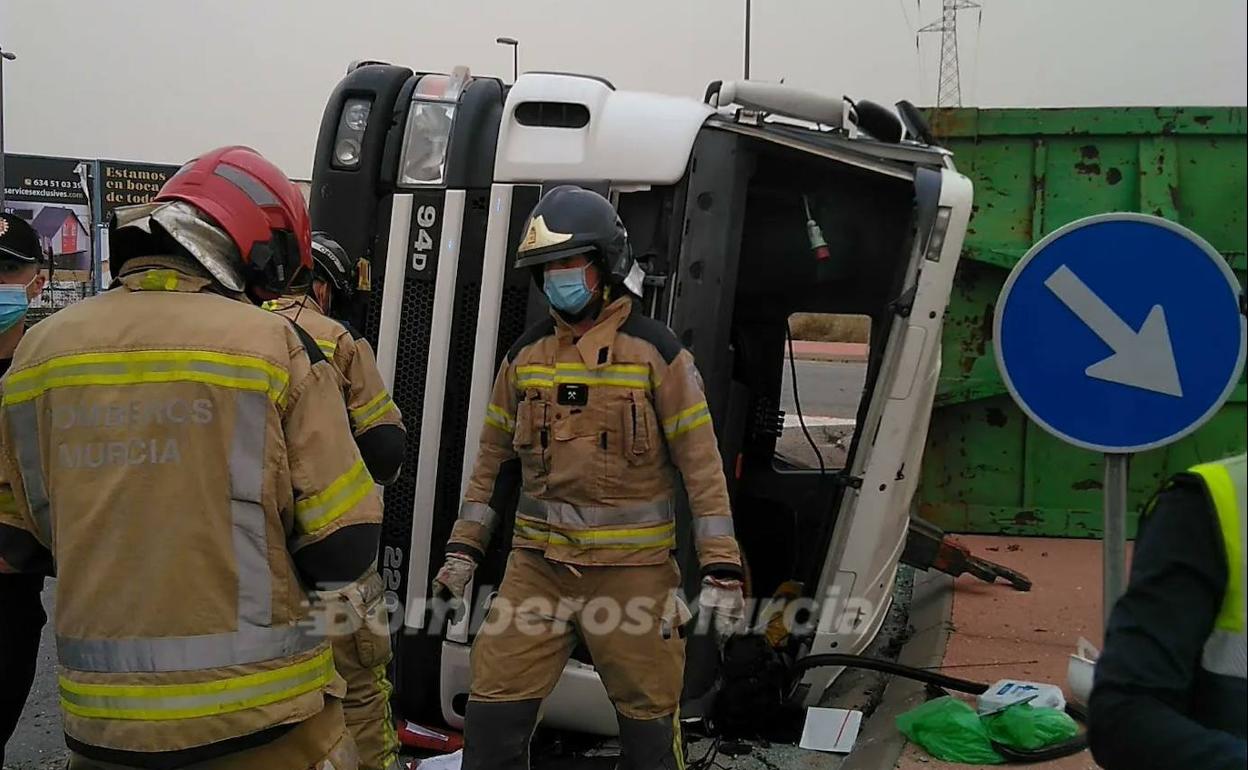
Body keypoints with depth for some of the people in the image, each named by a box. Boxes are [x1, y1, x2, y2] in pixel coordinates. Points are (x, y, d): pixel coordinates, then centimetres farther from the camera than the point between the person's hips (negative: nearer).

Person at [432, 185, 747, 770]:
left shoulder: (655, 351, -6)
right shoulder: (524, 355, 8)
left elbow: (701, 462, -7)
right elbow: (496, 458, 14)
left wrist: (721, 568, -11)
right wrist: (463, 549, 11)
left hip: (632, 569, -3)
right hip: (537, 565, 4)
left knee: (648, 715, 8)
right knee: (493, 710, 3)